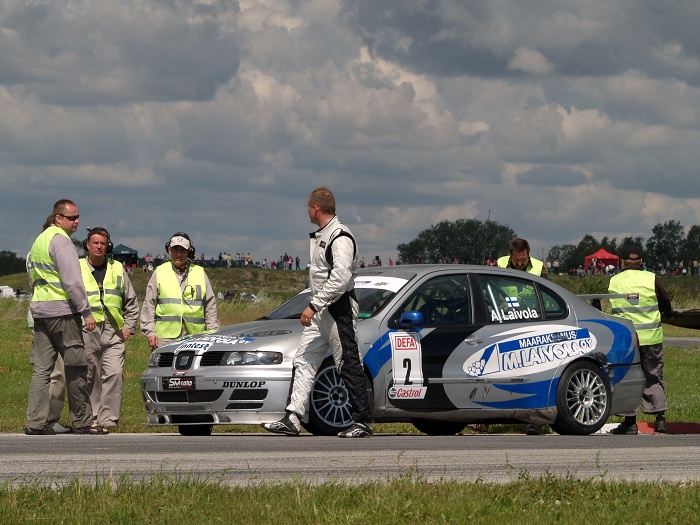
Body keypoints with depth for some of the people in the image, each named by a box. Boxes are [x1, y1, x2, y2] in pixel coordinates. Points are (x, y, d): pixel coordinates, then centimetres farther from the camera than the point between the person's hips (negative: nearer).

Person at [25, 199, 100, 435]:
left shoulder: (39, 240, 18)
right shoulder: (61, 241, -11)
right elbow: (72, 281, -16)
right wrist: (86, 311, -14)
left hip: (39, 310, 9)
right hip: (62, 310, -9)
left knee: (42, 368, 5)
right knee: (76, 367, -1)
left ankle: (35, 423, 1)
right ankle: (82, 422, 2)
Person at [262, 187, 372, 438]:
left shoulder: (340, 237, -16)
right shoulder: (319, 236, 17)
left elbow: (340, 277, -25)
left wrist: (314, 306, -26)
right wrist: (315, 306, 15)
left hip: (339, 309, -10)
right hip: (321, 313, 10)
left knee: (349, 366, -5)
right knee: (304, 361, 4)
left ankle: (362, 423, 0)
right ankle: (292, 419, 0)